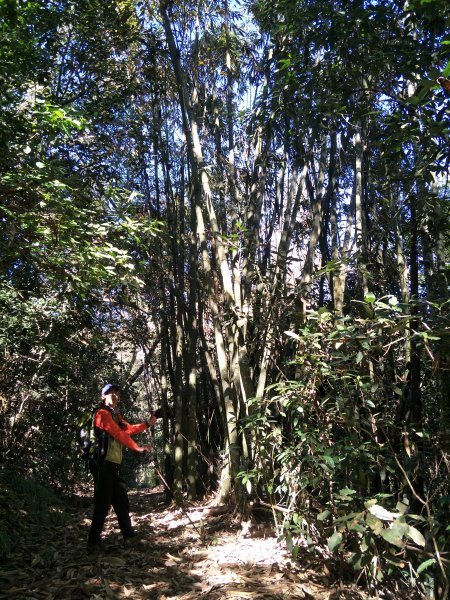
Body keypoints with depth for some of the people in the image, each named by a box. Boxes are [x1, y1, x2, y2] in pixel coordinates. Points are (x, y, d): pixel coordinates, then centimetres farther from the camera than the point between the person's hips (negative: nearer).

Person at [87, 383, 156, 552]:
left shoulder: (115, 415, 21)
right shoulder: (102, 413, -8)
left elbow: (128, 429, 14)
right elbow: (119, 434, -15)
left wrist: (147, 424, 5)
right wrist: (137, 448, -13)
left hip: (114, 465, 9)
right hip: (103, 464, -9)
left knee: (122, 501, 15)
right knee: (103, 503, -7)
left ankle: (128, 536, 25)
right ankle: (93, 542, 1)